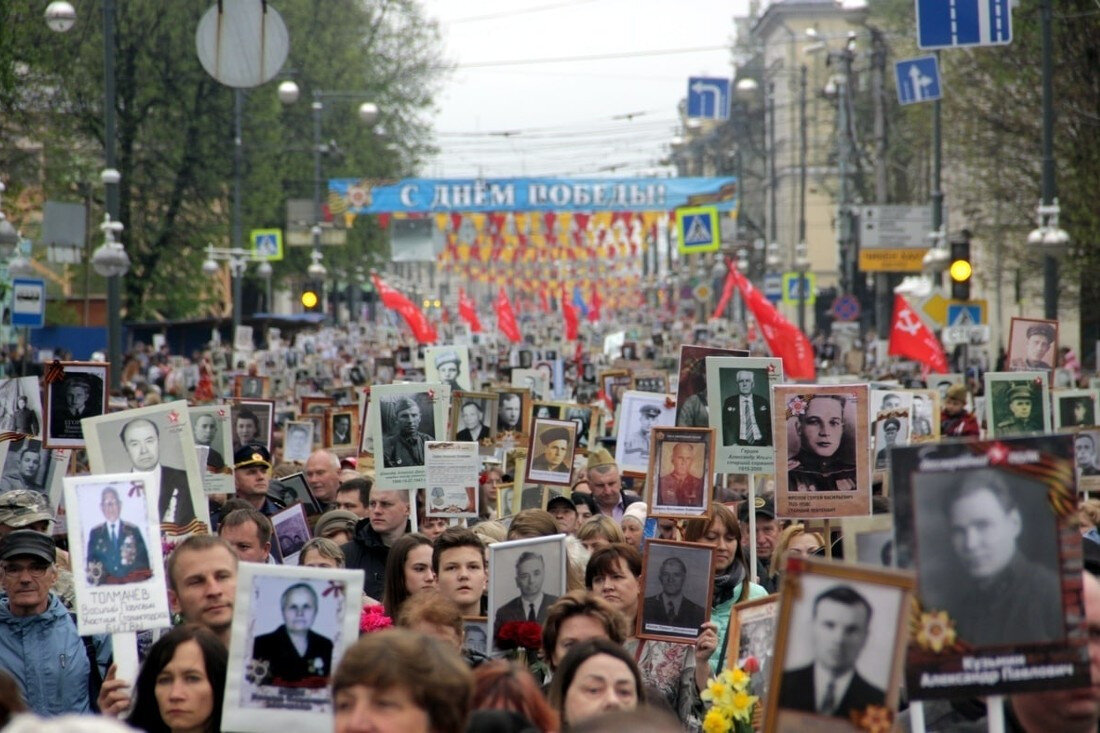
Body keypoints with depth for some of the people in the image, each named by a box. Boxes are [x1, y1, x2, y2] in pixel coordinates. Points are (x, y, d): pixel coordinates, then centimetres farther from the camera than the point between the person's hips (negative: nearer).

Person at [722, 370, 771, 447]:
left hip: (760, 444, 1)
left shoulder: (763, 402, 14)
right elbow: (725, 426, 4)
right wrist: (732, 443, -12)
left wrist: (769, 445, -5)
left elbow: (769, 425, 11)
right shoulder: (729, 402, 11)